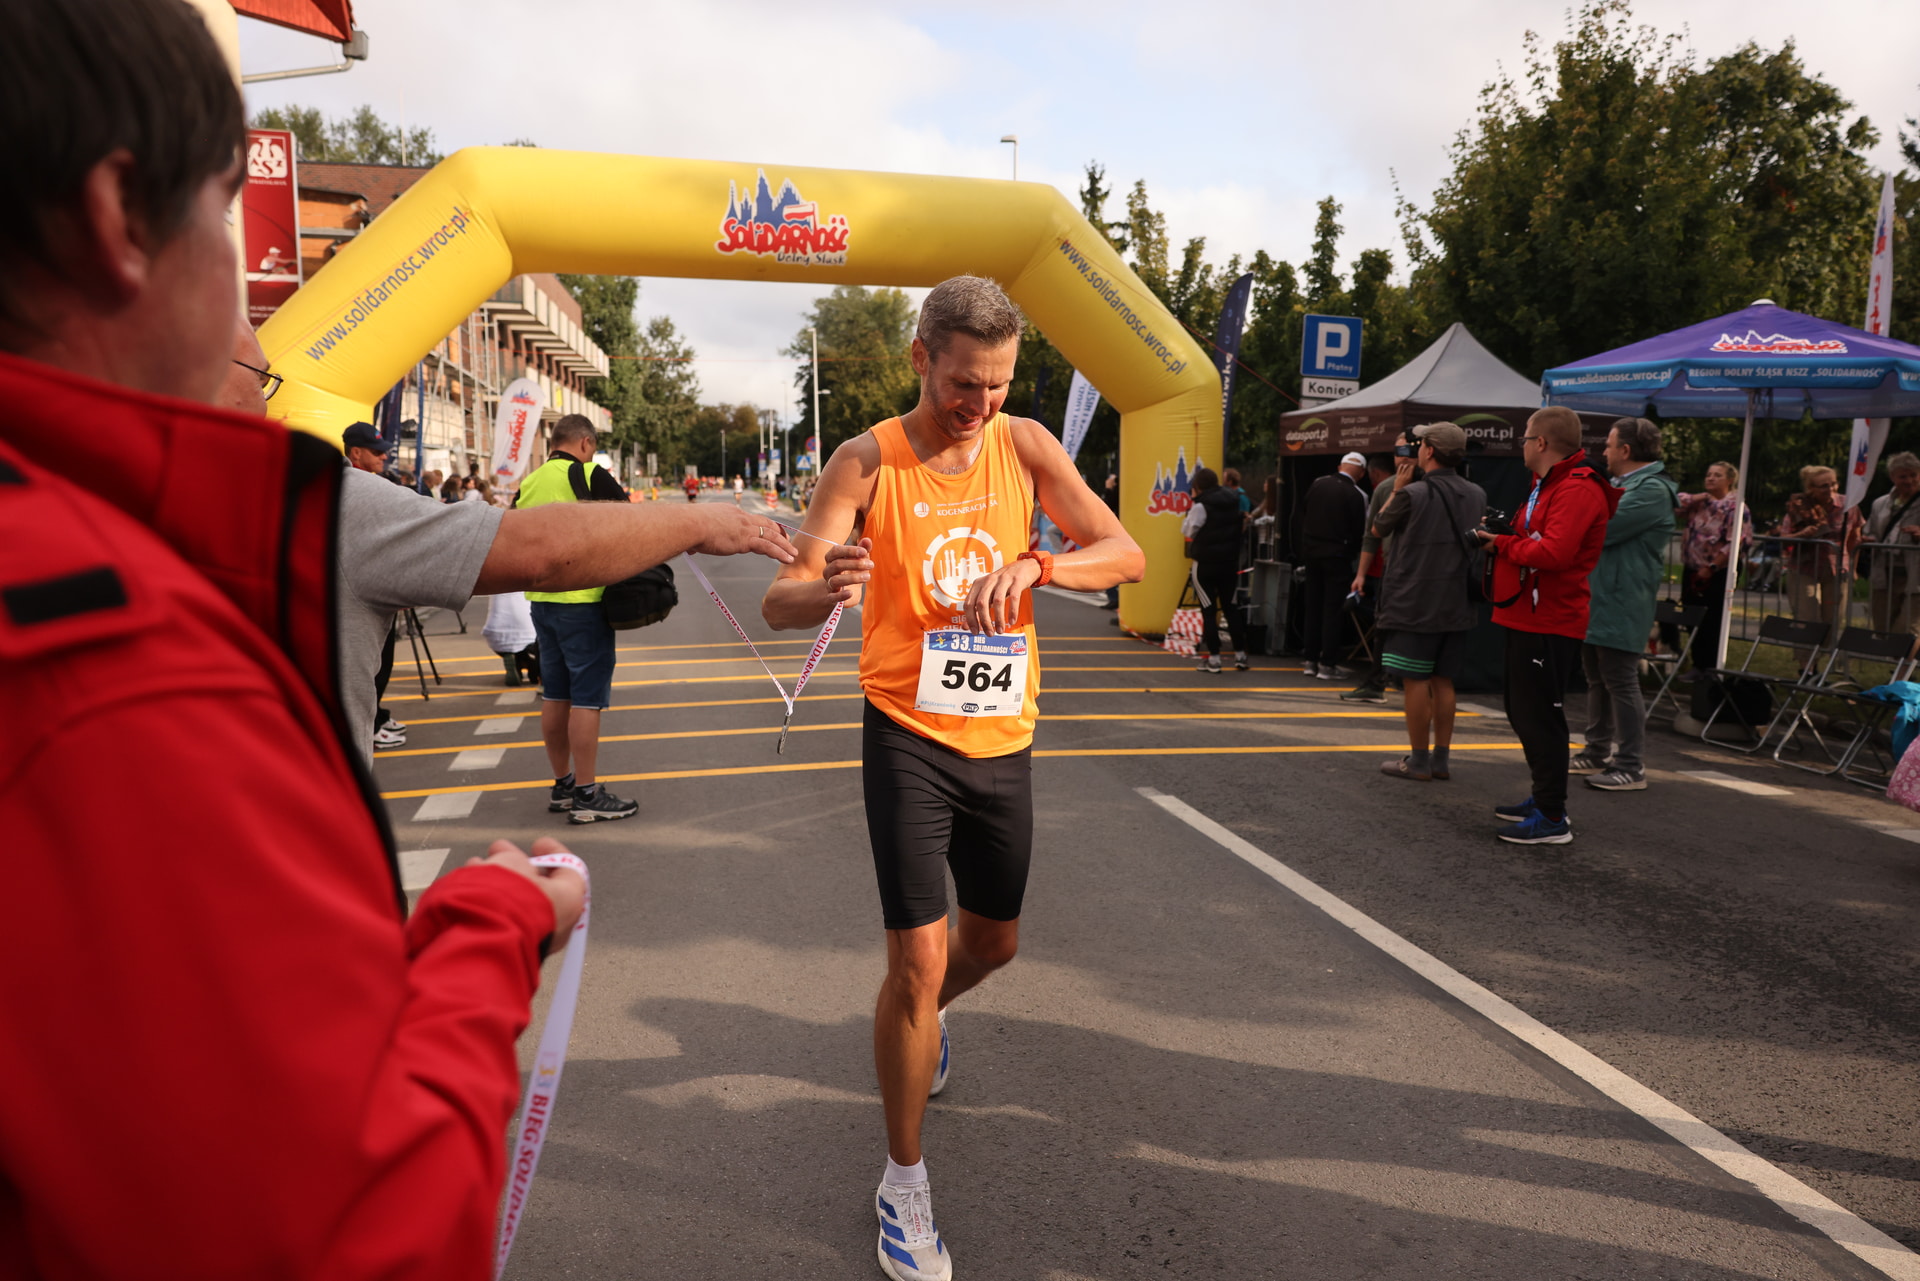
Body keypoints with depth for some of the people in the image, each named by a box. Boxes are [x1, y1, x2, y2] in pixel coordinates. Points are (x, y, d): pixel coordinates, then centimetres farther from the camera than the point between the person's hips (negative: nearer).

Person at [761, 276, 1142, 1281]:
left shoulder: (1023, 446, -2)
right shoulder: (868, 462, -10)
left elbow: (1126, 554, -6)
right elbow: (778, 602, -15)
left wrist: (1033, 564, -26)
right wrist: (826, 590, -40)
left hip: (1003, 739, 4)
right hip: (910, 737, -4)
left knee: (993, 942, 20)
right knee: (918, 962, -5)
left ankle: (919, 1020, 55)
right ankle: (904, 1183, 16)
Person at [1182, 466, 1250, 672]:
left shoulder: (1201, 506, -16)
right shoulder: (1233, 501, 3)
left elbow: (1187, 531, -9)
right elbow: (1241, 521, 13)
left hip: (1206, 564, -6)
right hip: (1230, 562, 6)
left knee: (1208, 609, 2)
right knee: (1229, 606, 16)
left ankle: (1213, 659, 1)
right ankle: (1240, 655, 17)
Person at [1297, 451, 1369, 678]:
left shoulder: (1317, 484, 2)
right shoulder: (1357, 495, -11)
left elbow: (1302, 514, 9)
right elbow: (1359, 532, -8)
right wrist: (1351, 553, 8)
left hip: (1311, 552, 5)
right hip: (1337, 555, -5)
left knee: (1312, 607, 12)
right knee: (1333, 609, 1)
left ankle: (1311, 660, 16)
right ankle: (1328, 664, 2)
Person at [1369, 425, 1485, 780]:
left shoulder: (1411, 494, -14)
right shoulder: (1477, 495, 5)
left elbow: (1379, 529, 2)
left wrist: (1397, 487, 12)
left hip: (1415, 604, -6)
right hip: (1457, 605, 6)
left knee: (1416, 681, 0)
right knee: (1443, 681, 12)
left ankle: (1418, 761, 5)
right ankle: (1441, 759, 17)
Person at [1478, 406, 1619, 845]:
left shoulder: (1577, 490, -16)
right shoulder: (1548, 485, 21)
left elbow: (1553, 552, -28)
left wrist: (1503, 544, -14)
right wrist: (1502, 537, 3)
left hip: (1549, 623, -11)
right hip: (1527, 616, 11)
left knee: (1539, 717, -8)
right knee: (1524, 712, 18)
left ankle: (1552, 818, -2)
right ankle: (1543, 798, 30)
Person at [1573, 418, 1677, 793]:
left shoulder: (1652, 490, -15)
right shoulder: (1621, 484, 19)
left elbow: (1602, 530, -22)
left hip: (1620, 606, -10)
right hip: (1598, 599, 10)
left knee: (1620, 683, -6)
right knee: (1597, 679, 16)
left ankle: (1631, 767, 0)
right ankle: (1597, 753, 26)